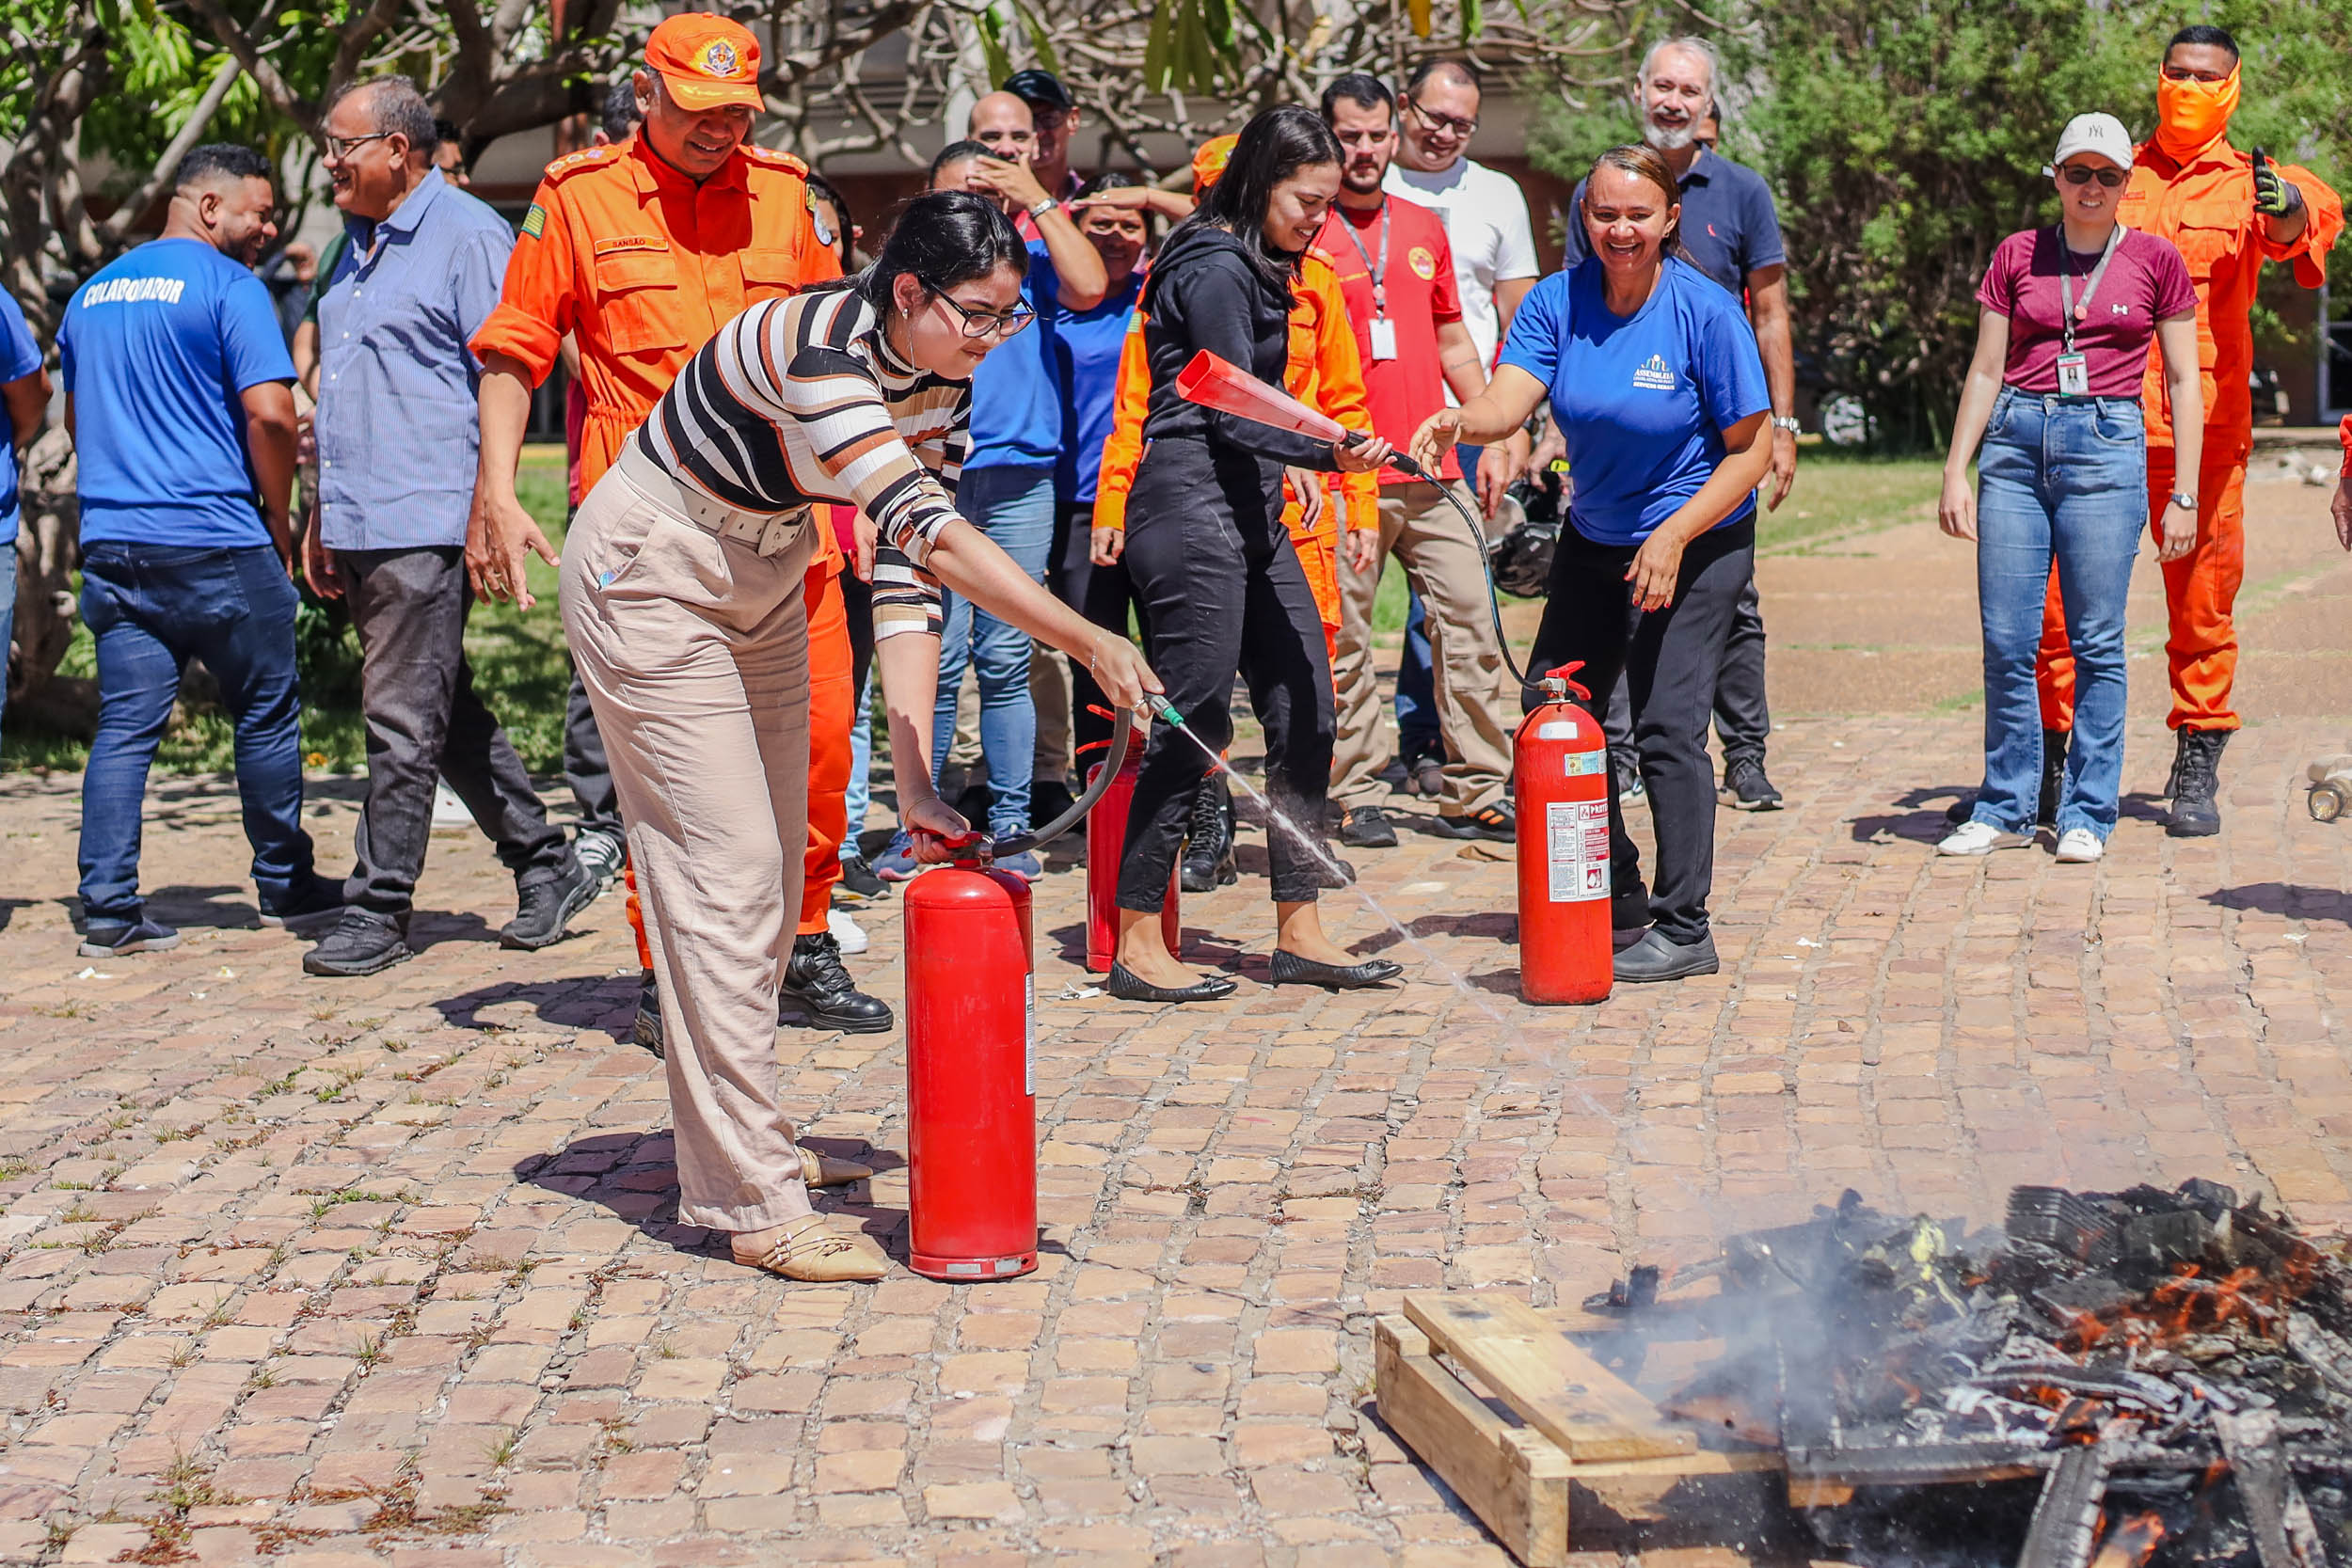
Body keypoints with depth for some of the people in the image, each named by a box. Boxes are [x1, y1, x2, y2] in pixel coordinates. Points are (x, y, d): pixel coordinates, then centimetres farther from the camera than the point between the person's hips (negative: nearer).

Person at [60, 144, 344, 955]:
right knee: (266, 715, 8)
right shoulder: (229, 287, -6)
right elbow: (270, 414, -15)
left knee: (124, 725, 5)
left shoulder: (92, 293, 17)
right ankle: (286, 887, 18)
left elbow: (75, 421, 25)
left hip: (111, 544, 6)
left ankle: (108, 905, 0)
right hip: (216, 543, -6)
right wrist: (278, 523, -3)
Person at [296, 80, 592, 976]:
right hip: (359, 525, 9)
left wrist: (488, 509, -17)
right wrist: (323, 517, 23)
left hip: (425, 523, -9)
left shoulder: (467, 236, -7)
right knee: (446, 715, 13)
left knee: (404, 723, -5)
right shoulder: (359, 246, 20)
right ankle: (545, 866, 22)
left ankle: (378, 910, 1)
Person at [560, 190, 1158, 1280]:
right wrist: (1088, 643, -45)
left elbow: (907, 578, -8)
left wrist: (913, 781, -14)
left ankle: (730, 1152, 27)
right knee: (726, 872, -11)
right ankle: (759, 1208, -8)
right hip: (650, 576, -9)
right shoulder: (821, 350, -32)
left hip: (763, 585, 9)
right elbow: (930, 533, -41)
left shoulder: (939, 382, -7)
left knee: (771, 873, 13)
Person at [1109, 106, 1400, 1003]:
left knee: (1304, 710, 6)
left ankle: (1299, 933, 12)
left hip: (1249, 511, 10)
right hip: (1193, 507, -10)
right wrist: (1334, 455, -30)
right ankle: (1135, 948, 0)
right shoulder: (1214, 269, -11)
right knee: (1195, 724, -8)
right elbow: (1234, 413, -18)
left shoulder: (1256, 269, 18)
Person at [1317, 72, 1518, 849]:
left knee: (1469, 621, 1)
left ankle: (1476, 794, 7)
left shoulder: (1424, 227, 15)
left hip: (1434, 470, 5)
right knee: (1343, 640, -1)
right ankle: (1356, 794, 9)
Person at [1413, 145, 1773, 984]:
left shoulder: (1706, 313, -17)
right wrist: (1460, 421, -43)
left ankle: (1684, 930, -2)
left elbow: (1751, 448, -13)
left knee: (1667, 726, -13)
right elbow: (1508, 399, -20)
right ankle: (1615, 895, 26)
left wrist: (1673, 536, -23)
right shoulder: (1557, 301, -6)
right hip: (1594, 537, 6)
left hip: (1697, 540, -6)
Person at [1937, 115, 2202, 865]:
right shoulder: (2016, 255, 10)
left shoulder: (2156, 260, 6)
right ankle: (2007, 807, 13)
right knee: (2006, 641, 1)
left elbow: (2183, 383, 7)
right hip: (2016, 443, 2)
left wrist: (2183, 494, 2)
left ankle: (2088, 812, 9)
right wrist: (1956, 470, 4)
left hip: (2107, 445, -2)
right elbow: (1986, 370, 12)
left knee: (2097, 642, -1)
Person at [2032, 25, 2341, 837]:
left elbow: (2310, 215, -15)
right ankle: (2041, 758, 8)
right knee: (2059, 587, -2)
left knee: (2203, 595, 0)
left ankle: (2197, 768, 10)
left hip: (2201, 426, -2)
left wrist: (2291, 205, -38)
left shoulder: (2247, 184, 8)